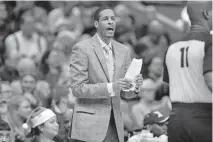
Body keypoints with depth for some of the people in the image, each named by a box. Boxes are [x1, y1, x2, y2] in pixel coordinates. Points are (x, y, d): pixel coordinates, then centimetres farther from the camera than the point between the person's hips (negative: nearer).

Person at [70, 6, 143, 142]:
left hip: (115, 125, 5)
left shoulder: (124, 51, 11)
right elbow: (77, 88, -11)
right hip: (89, 125, -5)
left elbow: (124, 93, 15)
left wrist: (135, 86, -8)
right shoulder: (82, 48, -6)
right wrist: (111, 87, -21)